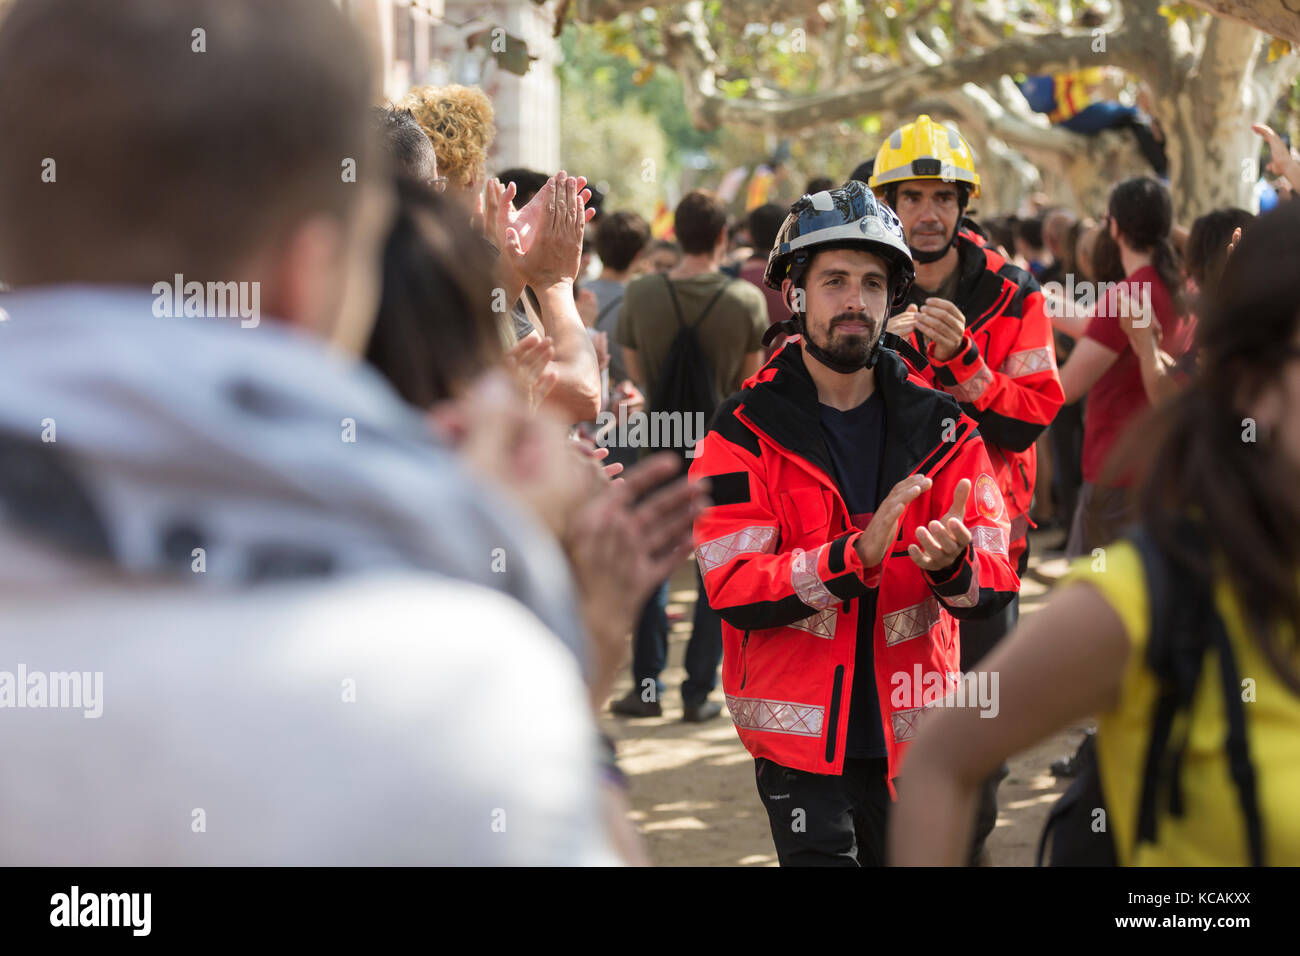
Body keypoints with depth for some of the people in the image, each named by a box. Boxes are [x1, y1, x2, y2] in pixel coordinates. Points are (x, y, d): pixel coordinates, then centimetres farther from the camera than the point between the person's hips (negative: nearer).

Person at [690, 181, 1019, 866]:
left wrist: (953, 564, -26)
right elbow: (731, 588, -15)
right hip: (800, 744, -3)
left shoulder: (942, 429, 4)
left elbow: (997, 581, -2)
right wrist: (856, 558, -29)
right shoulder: (744, 434, -4)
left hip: (913, 739, 3)